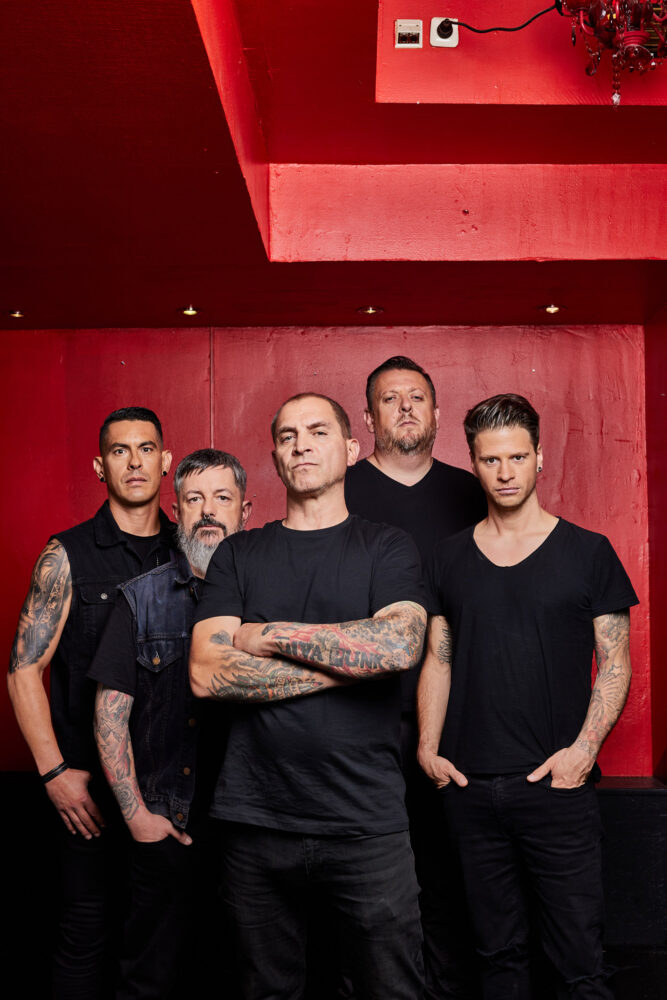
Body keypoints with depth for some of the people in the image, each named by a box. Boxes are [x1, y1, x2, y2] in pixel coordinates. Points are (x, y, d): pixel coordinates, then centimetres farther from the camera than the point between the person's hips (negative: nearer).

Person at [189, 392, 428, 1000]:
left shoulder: (388, 549, 4)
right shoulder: (238, 556, 8)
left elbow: (400, 644, -16)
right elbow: (208, 673, -6)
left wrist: (270, 635, -9)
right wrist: (345, 664, -10)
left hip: (368, 824, -1)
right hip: (258, 821, 2)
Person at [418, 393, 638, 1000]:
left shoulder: (588, 552, 2)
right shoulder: (451, 559, 10)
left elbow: (615, 664, 1)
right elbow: (438, 662, 12)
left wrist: (584, 748, -12)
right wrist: (429, 747, 0)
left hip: (558, 786, -2)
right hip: (471, 788, 3)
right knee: (499, 949, 13)